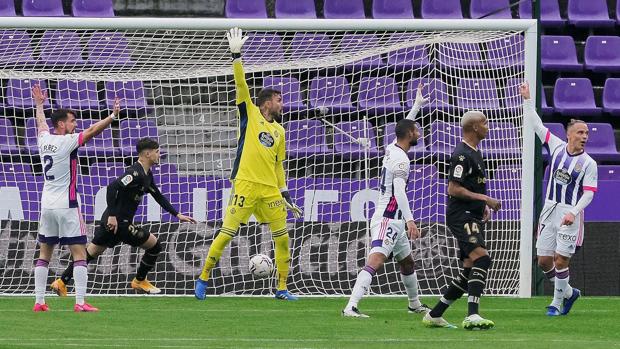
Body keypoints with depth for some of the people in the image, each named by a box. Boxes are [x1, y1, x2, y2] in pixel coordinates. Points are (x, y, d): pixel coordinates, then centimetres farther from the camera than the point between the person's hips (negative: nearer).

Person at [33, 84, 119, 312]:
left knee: (44, 253, 10)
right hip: (67, 205, -7)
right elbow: (92, 131, -22)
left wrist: (39, 105, 47)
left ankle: (39, 301, 7)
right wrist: (112, 116, -24)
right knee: (79, 253, -4)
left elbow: (41, 123, 30)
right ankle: (80, 302, -12)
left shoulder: (44, 139, 8)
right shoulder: (67, 142, -11)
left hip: (47, 205, 7)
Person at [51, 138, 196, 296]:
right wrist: (112, 215, -28)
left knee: (90, 253, 13)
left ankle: (62, 282, 12)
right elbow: (112, 187, -27)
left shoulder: (146, 175, 15)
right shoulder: (136, 173, -18)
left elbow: (159, 197, 26)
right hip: (119, 223, -10)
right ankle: (139, 281, 16)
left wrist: (177, 215, 24)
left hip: (112, 221, 10)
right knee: (154, 245, 1)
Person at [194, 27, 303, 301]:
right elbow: (241, 84, -7)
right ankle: (203, 279, 5)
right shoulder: (250, 115, 3)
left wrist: (286, 196, 17)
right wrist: (236, 55, -16)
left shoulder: (279, 131, 17)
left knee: (282, 237, 1)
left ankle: (282, 288, 11)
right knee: (227, 233, -7)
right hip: (245, 184, -5)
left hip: (270, 190, 5)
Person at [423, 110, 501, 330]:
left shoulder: (475, 153, 20)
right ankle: (472, 316, -35)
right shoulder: (462, 155, -13)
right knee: (481, 258, -26)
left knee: (470, 271, 8)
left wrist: (484, 206, 17)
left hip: (473, 218, 10)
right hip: (461, 217, -10)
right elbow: (453, 189, -18)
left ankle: (434, 315, 16)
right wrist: (485, 199, -17)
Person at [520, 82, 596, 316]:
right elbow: (537, 125, 10)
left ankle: (558, 301, 7)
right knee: (544, 260, 4)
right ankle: (568, 292, 25)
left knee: (560, 260, -8)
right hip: (550, 210, 4)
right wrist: (527, 100, 9)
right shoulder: (557, 147, 5)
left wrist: (574, 212, -21)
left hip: (570, 215, -4)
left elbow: (588, 193, -7)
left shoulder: (588, 163, -4)